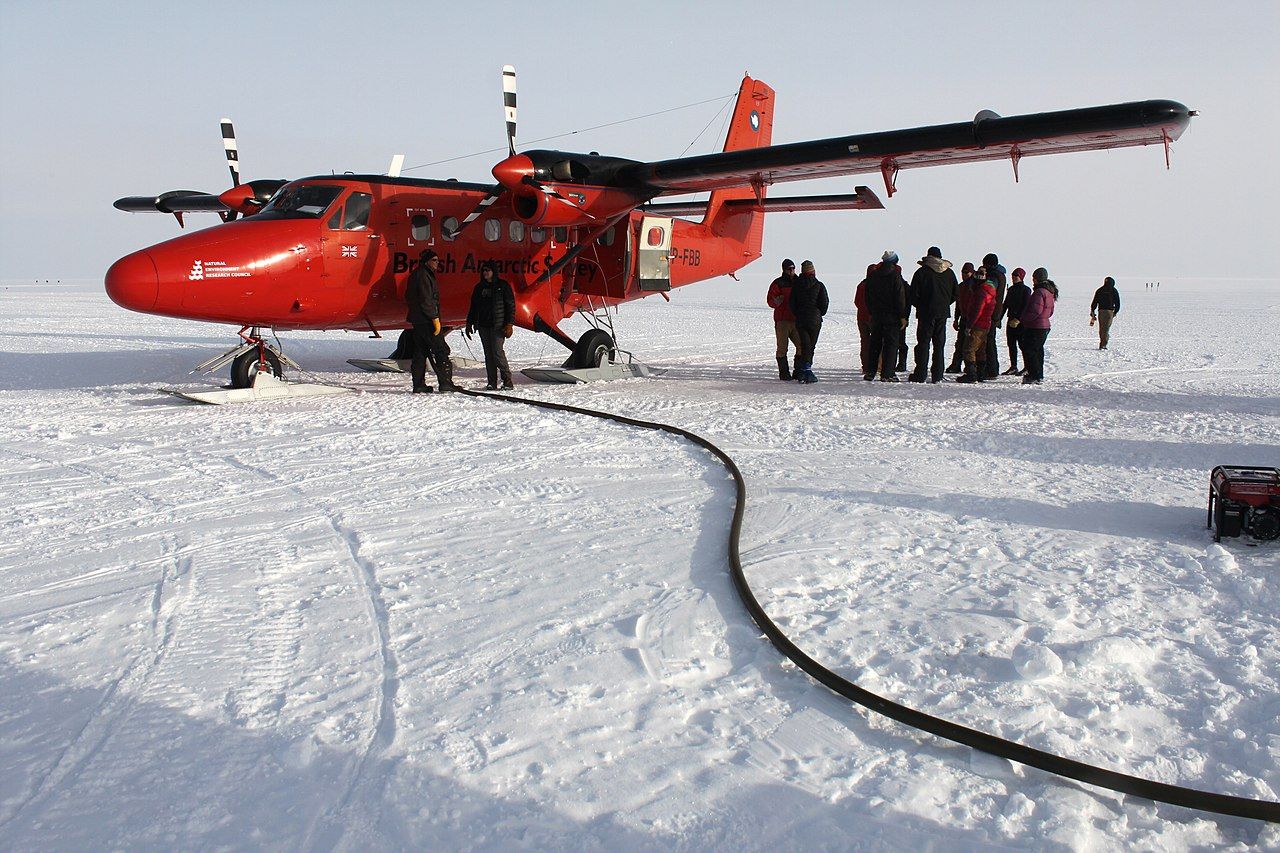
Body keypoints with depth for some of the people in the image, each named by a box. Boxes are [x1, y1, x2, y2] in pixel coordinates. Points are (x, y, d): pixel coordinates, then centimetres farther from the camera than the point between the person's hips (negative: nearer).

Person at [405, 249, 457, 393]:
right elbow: (426, 299, -20)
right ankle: (445, 382, -9)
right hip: (426, 320, -10)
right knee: (441, 350, -7)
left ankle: (419, 385, 11)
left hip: (417, 320, 10)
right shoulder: (423, 275, -13)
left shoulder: (415, 275, 18)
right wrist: (435, 318, -19)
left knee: (420, 351, 10)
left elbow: (408, 297, 24)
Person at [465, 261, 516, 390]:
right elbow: (473, 307, 22)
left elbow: (511, 305, -2)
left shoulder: (502, 285, 1)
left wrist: (509, 324, -11)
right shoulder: (479, 287, 16)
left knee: (497, 351, -15)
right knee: (488, 354, 3)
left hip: (498, 325, -5)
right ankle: (492, 382, 4)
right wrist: (469, 323, 16)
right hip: (483, 325, 5)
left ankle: (507, 380, -8)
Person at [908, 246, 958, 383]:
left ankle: (920, 374, -3)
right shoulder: (949, 273, 6)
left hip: (926, 312, -3)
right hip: (943, 313, 3)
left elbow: (914, 295, -7)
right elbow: (955, 294, 9)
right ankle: (937, 376, 5)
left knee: (923, 342, 1)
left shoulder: (922, 272, -6)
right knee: (939, 344, 7)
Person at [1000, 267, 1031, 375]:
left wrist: (1018, 319, -21)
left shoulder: (1025, 290, -7)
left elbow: (1026, 307, -14)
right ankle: (1013, 367, 14)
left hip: (1021, 321, -7)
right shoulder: (1011, 289, 14)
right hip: (1011, 320, 7)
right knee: (1011, 344, 8)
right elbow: (1005, 304, 18)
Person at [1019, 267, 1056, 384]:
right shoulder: (1050, 292, 15)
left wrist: (1022, 319, -16)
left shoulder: (1039, 292, -18)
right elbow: (1050, 312, 21)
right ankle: (1039, 376, 21)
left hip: (1035, 327, -10)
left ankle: (1035, 376, -9)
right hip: (1045, 325, 10)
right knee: (1038, 350, 16)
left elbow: (1035, 310, -24)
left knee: (1029, 351, -7)